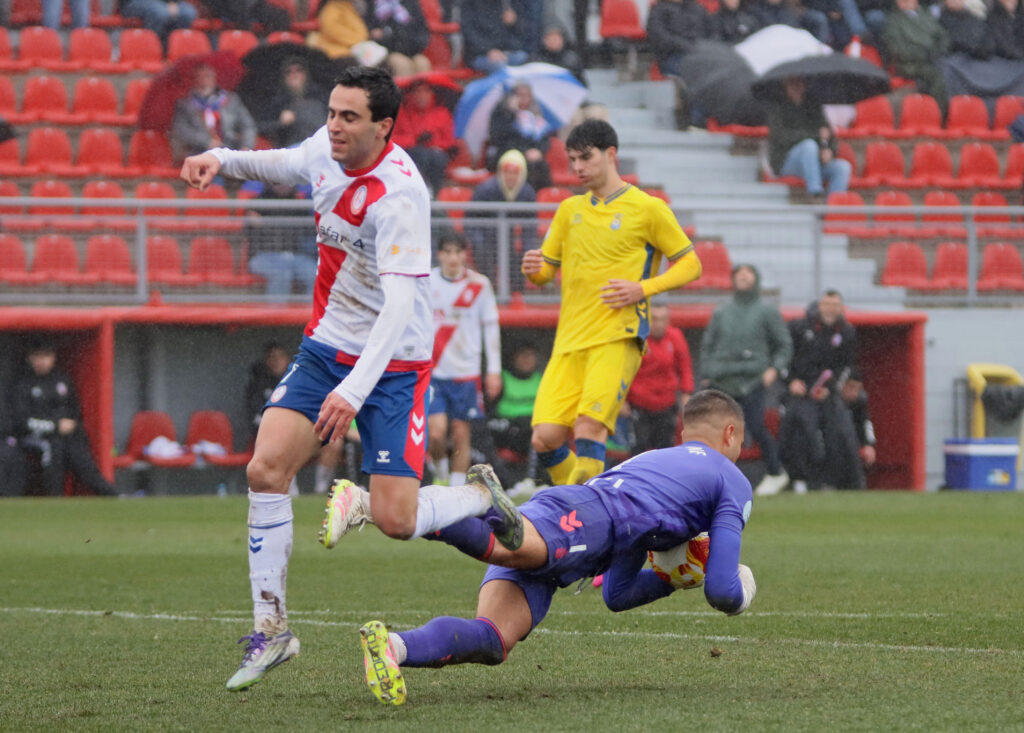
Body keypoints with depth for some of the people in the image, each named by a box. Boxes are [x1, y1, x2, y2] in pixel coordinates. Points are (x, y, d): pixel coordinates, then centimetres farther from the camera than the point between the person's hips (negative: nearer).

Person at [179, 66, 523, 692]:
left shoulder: (399, 194, -26)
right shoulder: (325, 150, -2)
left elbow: (400, 304, -33)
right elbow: (285, 165, 25)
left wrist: (355, 391, -42)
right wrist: (223, 160, 5)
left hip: (392, 364, -7)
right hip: (326, 346, 7)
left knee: (395, 520, -12)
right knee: (266, 470, -10)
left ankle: (479, 499, 21)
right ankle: (271, 628, 0)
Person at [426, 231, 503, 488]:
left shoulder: (479, 285, 1)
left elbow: (491, 327, 7)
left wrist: (494, 370, 4)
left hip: (466, 372, 0)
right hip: (431, 371, 0)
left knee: (461, 434, 1)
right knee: (437, 431, -12)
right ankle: (440, 473, 15)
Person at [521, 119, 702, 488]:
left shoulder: (648, 209, 2)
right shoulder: (569, 210, 18)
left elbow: (690, 264, 5)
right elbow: (546, 269, 22)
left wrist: (642, 288, -10)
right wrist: (534, 270, -4)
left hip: (618, 337, -5)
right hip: (570, 341, 5)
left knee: (589, 425, -23)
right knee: (545, 438, -7)